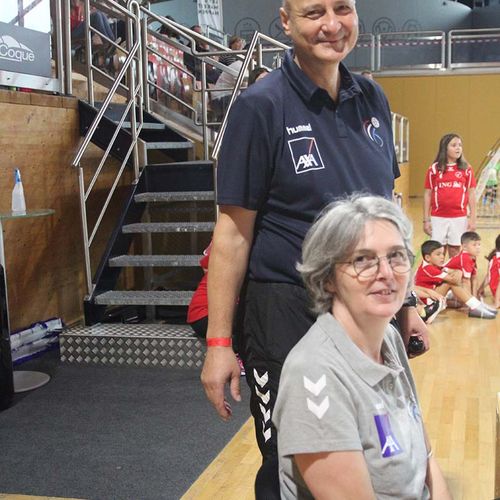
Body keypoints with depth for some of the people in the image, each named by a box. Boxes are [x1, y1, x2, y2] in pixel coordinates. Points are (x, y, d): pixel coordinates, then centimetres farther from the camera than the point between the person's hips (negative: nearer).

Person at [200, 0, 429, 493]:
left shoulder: (372, 99, 5)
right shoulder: (261, 105, -11)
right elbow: (234, 230, -12)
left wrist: (405, 304, 13)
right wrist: (219, 343, -13)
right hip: (286, 312, -5)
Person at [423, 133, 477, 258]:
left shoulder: (466, 169, 2)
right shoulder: (434, 169, 0)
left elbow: (471, 194, 5)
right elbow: (427, 194, 3)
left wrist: (472, 218, 0)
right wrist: (426, 220, 1)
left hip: (459, 218, 0)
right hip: (438, 218, 0)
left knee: (454, 250, 8)